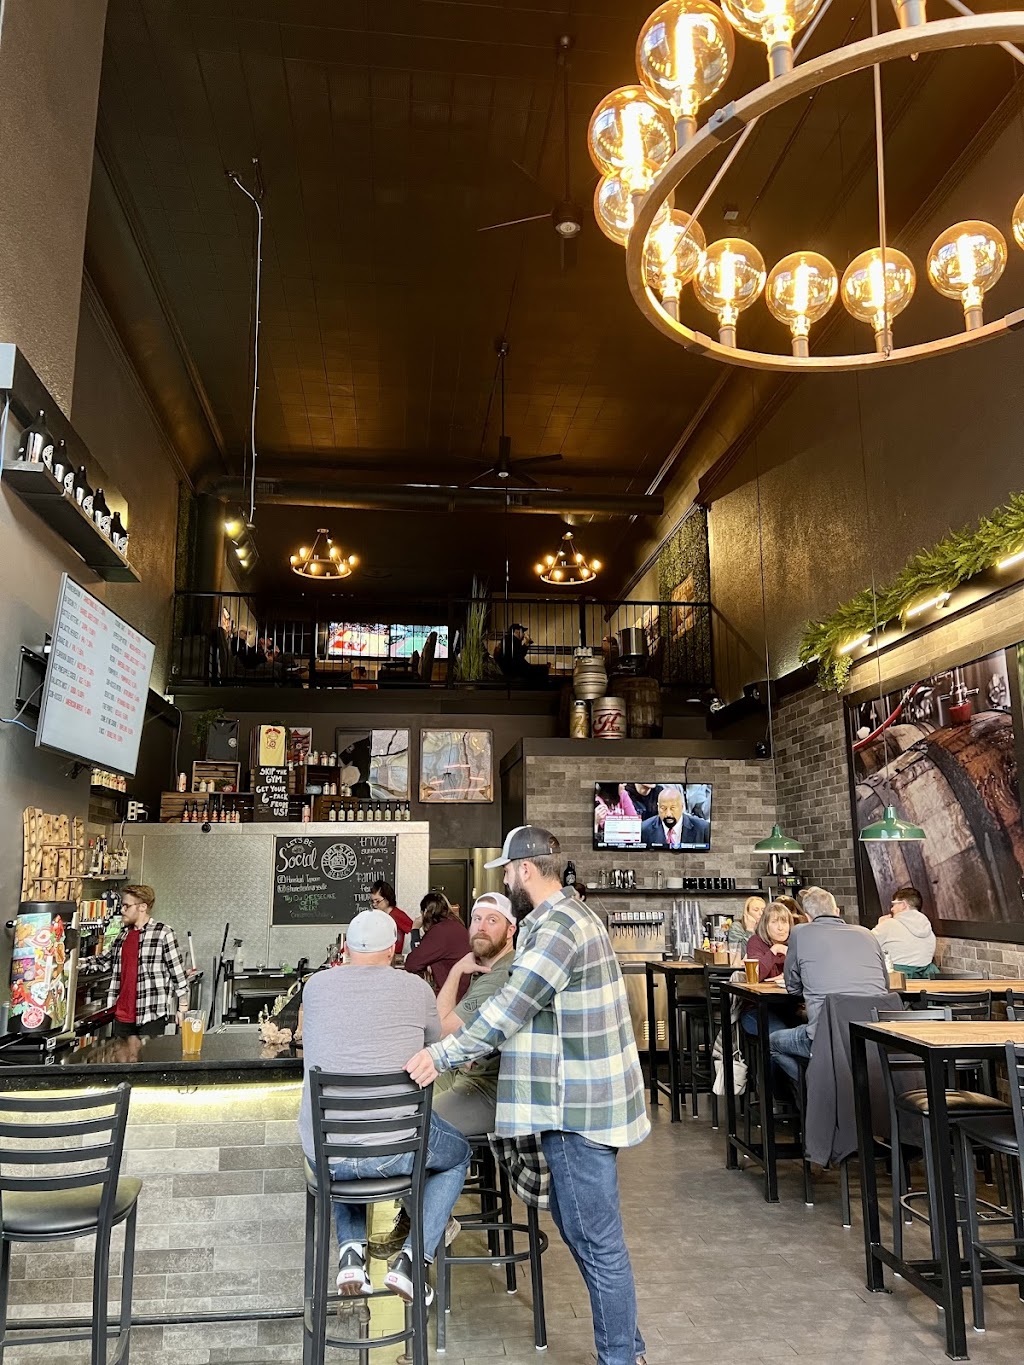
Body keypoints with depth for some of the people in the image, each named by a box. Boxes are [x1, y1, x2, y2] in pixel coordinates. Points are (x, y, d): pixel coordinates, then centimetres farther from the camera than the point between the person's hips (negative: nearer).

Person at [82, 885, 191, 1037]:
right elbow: (103, 961, 21)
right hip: (122, 1014, 7)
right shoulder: (123, 934, 12)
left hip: (152, 1014, -6)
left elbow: (178, 972, -8)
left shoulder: (163, 934, -9)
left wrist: (183, 1007, -8)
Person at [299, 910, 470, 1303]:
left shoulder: (315, 986, 2)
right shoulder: (415, 988, -3)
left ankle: (351, 1248, 19)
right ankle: (412, 1257, 12)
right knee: (459, 1153, 29)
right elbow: (437, 1046, 17)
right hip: (395, 1149, -3)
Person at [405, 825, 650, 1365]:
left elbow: (509, 1009, -24)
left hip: (578, 1106, -11)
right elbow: (524, 1007, 17)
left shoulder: (558, 926, -21)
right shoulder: (568, 915, 13)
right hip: (580, 1098, 11)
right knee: (574, 1220, 22)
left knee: (597, 1243, 3)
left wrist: (442, 1055, -20)